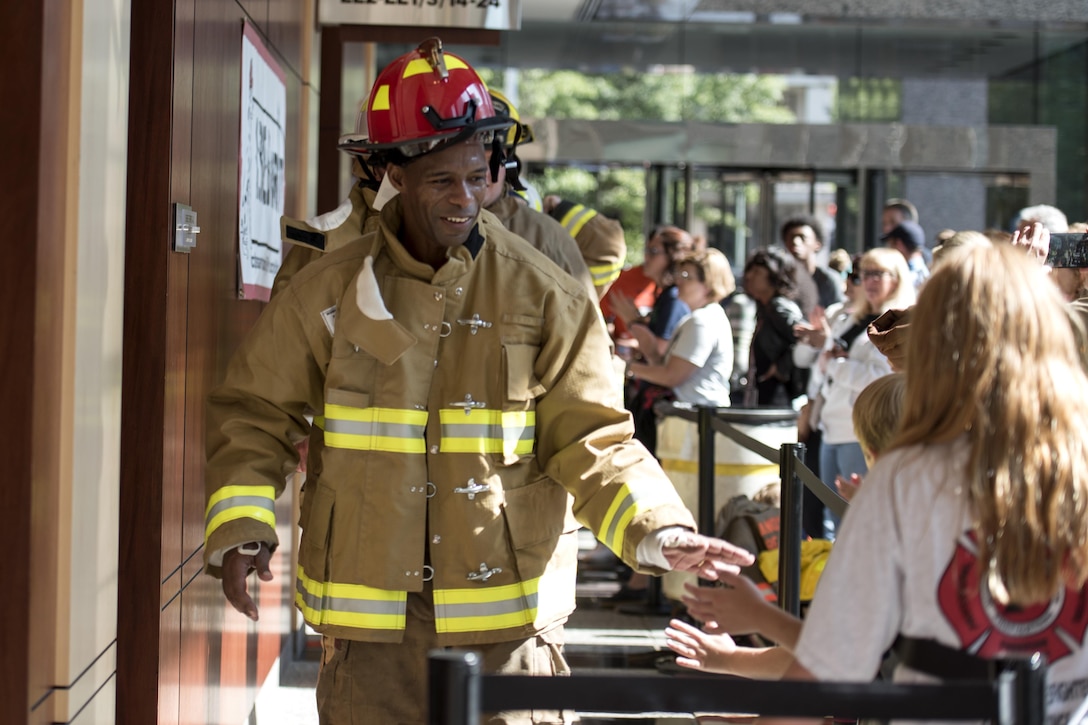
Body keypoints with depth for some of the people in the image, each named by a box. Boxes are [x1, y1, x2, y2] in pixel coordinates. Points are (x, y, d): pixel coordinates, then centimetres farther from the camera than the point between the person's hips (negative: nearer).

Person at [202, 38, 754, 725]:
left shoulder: (545, 298, -1)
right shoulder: (327, 293, 1)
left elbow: (591, 442, -3)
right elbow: (255, 416, 9)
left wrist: (657, 530, -20)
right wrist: (239, 526, -6)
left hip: (505, 617, -1)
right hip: (370, 615, 1)